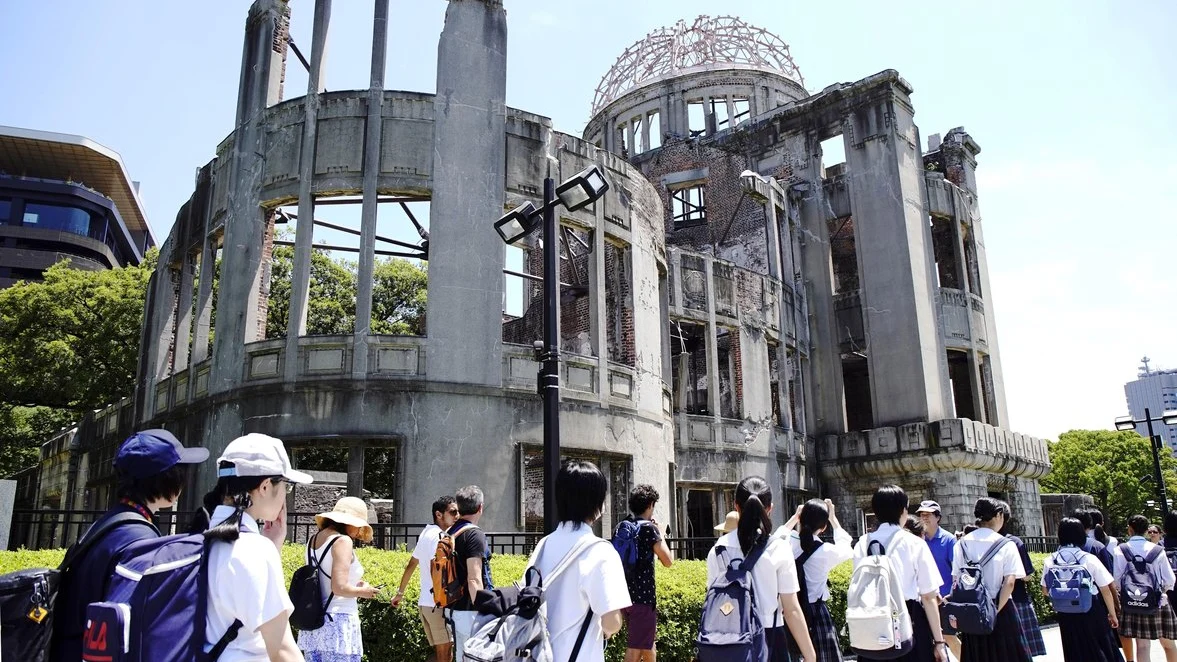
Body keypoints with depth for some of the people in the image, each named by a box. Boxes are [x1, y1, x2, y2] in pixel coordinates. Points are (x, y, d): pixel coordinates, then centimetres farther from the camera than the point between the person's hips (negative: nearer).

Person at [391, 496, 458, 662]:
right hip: (438, 603, -9)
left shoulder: (426, 533, 17)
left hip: (424, 603, 9)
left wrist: (400, 592, 31)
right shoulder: (439, 536, -12)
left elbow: (411, 565, 24)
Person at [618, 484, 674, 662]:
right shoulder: (648, 528, -13)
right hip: (643, 595, -8)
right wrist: (661, 535, 2)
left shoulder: (621, 527, 9)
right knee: (636, 646, -2)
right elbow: (668, 561, -12)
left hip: (626, 594, 8)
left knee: (647, 640, 22)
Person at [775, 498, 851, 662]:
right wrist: (833, 518, 13)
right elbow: (847, 547, 10)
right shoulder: (825, 551, -14)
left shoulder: (786, 544, -6)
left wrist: (794, 517, 21)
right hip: (816, 613, -4)